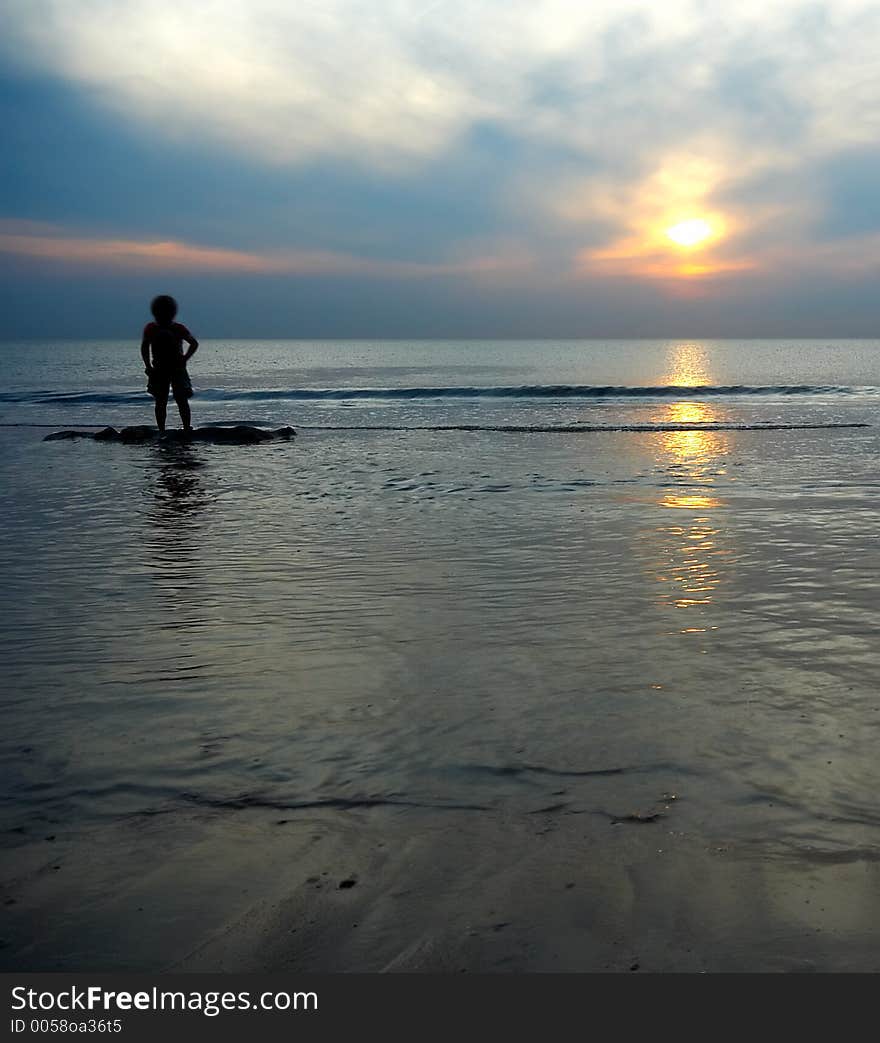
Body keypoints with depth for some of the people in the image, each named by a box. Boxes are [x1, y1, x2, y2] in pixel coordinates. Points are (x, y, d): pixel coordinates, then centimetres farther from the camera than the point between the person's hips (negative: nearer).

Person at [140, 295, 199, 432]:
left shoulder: (178, 329, -5)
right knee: (160, 402, 1)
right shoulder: (150, 329, 0)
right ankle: (161, 431, 7)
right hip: (158, 370, 2)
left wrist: (184, 359, -7)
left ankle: (187, 429, -9)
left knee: (182, 400, -11)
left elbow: (194, 343, 5)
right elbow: (144, 347, 13)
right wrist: (148, 366, 3)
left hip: (177, 369, -2)